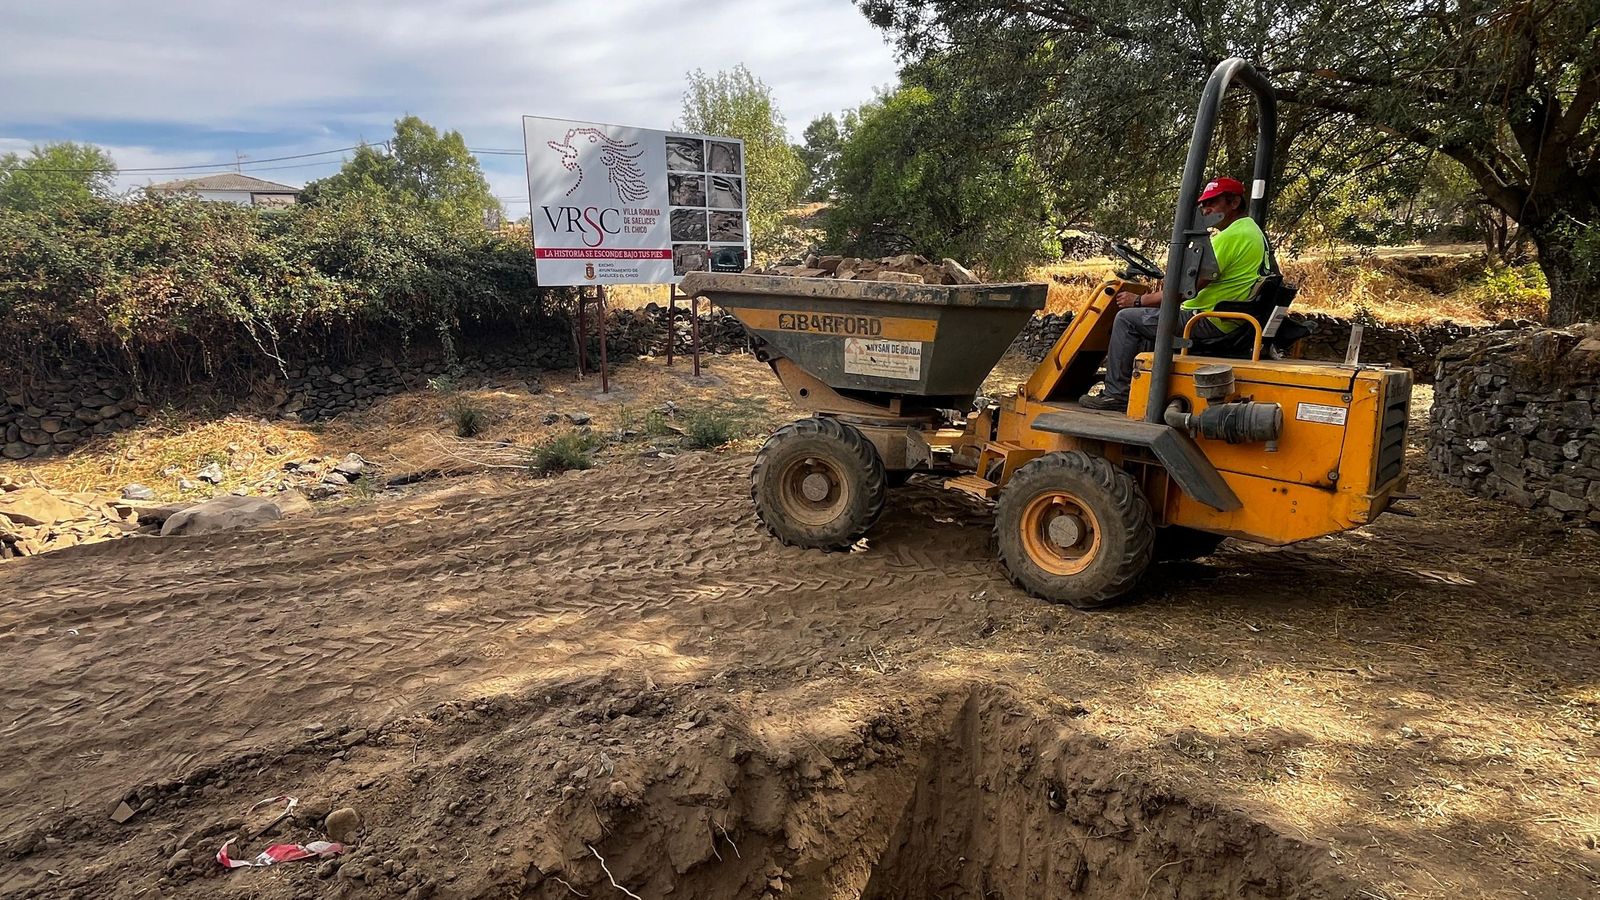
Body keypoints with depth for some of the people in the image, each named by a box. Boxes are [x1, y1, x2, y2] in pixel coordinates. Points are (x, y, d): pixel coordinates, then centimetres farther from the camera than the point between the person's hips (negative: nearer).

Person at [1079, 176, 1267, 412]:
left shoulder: (1231, 237, -19)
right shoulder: (1252, 230, 15)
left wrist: (1139, 300, -11)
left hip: (1210, 321, -11)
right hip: (1230, 320, 11)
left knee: (1127, 318, -6)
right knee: (1149, 317, 26)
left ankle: (1115, 394, -2)